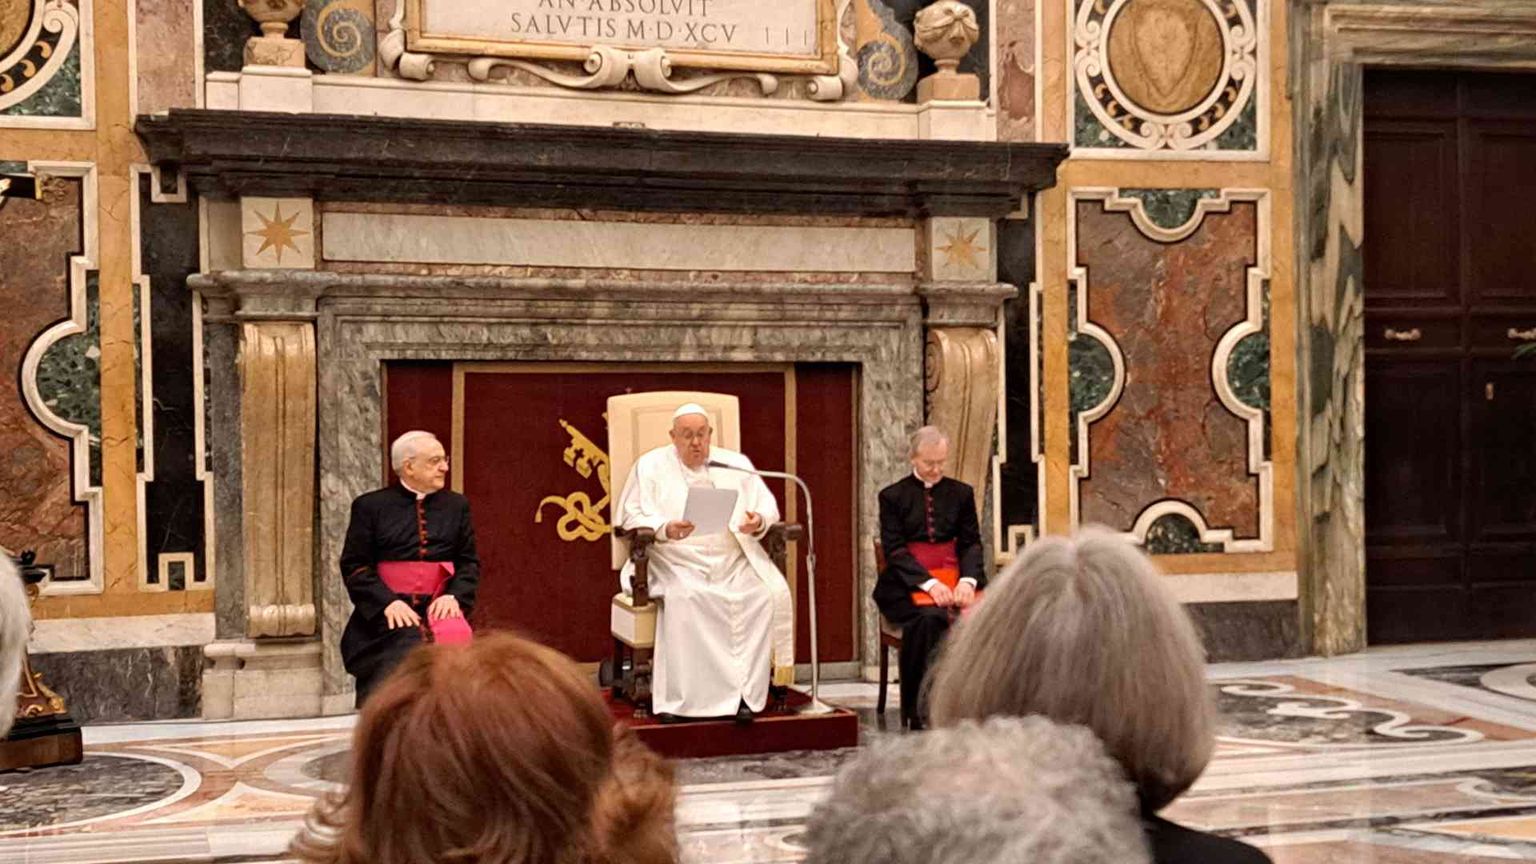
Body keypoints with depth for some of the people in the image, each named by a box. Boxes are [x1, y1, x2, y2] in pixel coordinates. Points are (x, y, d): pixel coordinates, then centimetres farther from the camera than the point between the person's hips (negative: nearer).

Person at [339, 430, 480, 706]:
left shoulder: (457, 505, 14)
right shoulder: (370, 506, 5)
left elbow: (469, 561, 14)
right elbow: (354, 565, 1)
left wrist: (455, 596, -6)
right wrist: (388, 602, -13)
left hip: (438, 607, 2)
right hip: (388, 613, -2)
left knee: (456, 636, -27)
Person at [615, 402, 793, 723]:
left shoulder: (737, 464, 17)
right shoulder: (650, 466, 10)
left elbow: (767, 505, 13)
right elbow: (632, 516, 2)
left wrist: (760, 521, -12)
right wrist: (665, 529, -19)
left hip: (734, 563, 3)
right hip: (678, 562, -2)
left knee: (767, 594, -27)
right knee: (683, 599, -36)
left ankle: (745, 691, -24)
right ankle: (675, 698, -31)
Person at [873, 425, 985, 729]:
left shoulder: (961, 493, 14)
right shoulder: (893, 496, 6)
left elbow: (971, 543, 9)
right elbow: (894, 550, -3)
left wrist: (968, 580, -12)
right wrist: (928, 583, -19)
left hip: (953, 576, 3)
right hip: (908, 583, -3)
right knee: (930, 618, -35)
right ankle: (919, 712, -26)